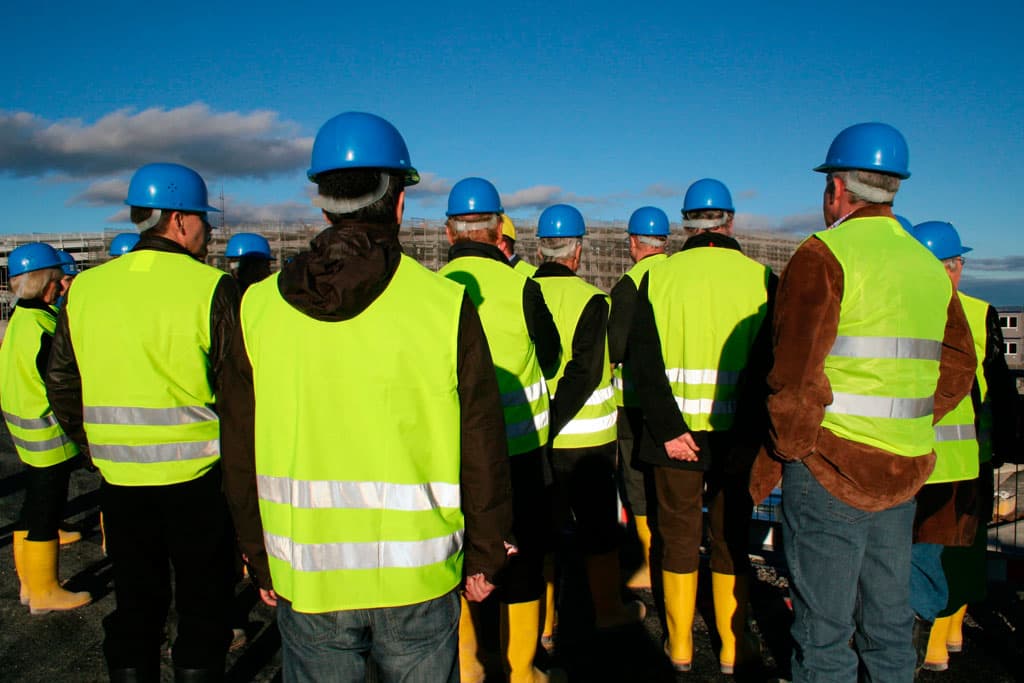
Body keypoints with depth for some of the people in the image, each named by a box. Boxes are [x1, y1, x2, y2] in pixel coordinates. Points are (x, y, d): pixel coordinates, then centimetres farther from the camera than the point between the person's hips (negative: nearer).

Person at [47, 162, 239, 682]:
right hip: (196, 480, -4)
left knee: (135, 606, 20)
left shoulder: (84, 289, 2)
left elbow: (60, 384, 10)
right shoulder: (210, 288, -13)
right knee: (202, 609, 13)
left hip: (119, 480, 5)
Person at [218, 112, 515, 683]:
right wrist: (484, 555, 6)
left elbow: (241, 454, 2)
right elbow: (482, 448, -7)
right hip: (418, 573, -1)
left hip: (305, 576, 2)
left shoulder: (258, 308, -6)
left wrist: (260, 560, 14)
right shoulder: (445, 304, -13)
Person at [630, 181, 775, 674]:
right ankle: (733, 649, 26)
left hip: (676, 433, 0)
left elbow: (644, 361, -9)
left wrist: (668, 428, -10)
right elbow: (771, 364, -6)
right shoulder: (761, 278, -3)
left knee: (678, 537, 14)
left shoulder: (658, 276, -2)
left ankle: (680, 647, 25)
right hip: (739, 435, 0)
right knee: (731, 538, 15)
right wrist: (757, 431, -3)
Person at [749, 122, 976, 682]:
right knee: (890, 620, 19)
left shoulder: (824, 254, -11)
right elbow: (957, 372, 15)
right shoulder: (930, 266, 11)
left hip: (831, 466, -7)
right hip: (904, 469, 7)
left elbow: (796, 376, -18)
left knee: (823, 632, 4)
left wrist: (772, 463, -9)